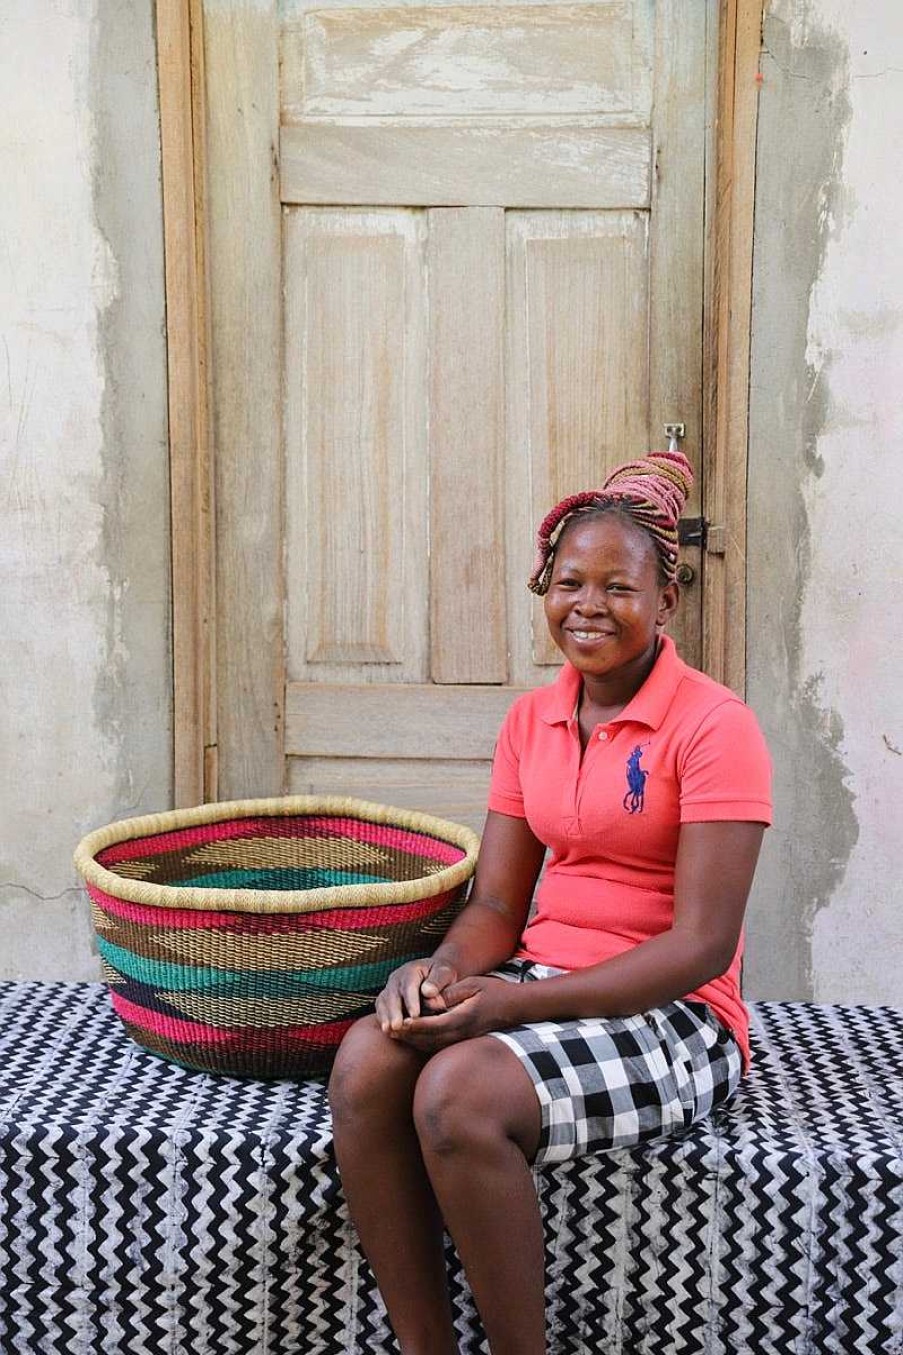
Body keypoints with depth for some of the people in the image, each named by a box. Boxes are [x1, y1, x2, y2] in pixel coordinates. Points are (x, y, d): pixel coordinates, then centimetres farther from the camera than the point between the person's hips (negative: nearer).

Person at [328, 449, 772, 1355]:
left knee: (459, 1093, -30)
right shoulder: (530, 720, 9)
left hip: (672, 1014, -5)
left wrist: (514, 1001, -22)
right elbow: (497, 904, 7)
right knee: (366, 1059, -22)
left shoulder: (714, 726, -11)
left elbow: (701, 944, -16)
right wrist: (443, 969, -16)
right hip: (540, 986, 6)